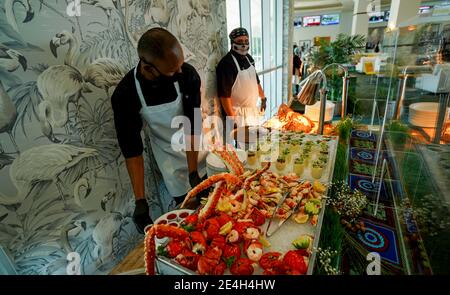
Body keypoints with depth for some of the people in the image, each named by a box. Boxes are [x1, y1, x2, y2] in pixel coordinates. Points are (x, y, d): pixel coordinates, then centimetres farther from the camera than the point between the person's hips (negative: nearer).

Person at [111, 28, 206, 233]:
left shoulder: (188, 74, -25)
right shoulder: (125, 95, -25)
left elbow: (193, 124, -21)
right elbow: (132, 149, -20)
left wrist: (193, 173, -23)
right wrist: (141, 202, -21)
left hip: (198, 144, 1)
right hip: (167, 152, -1)